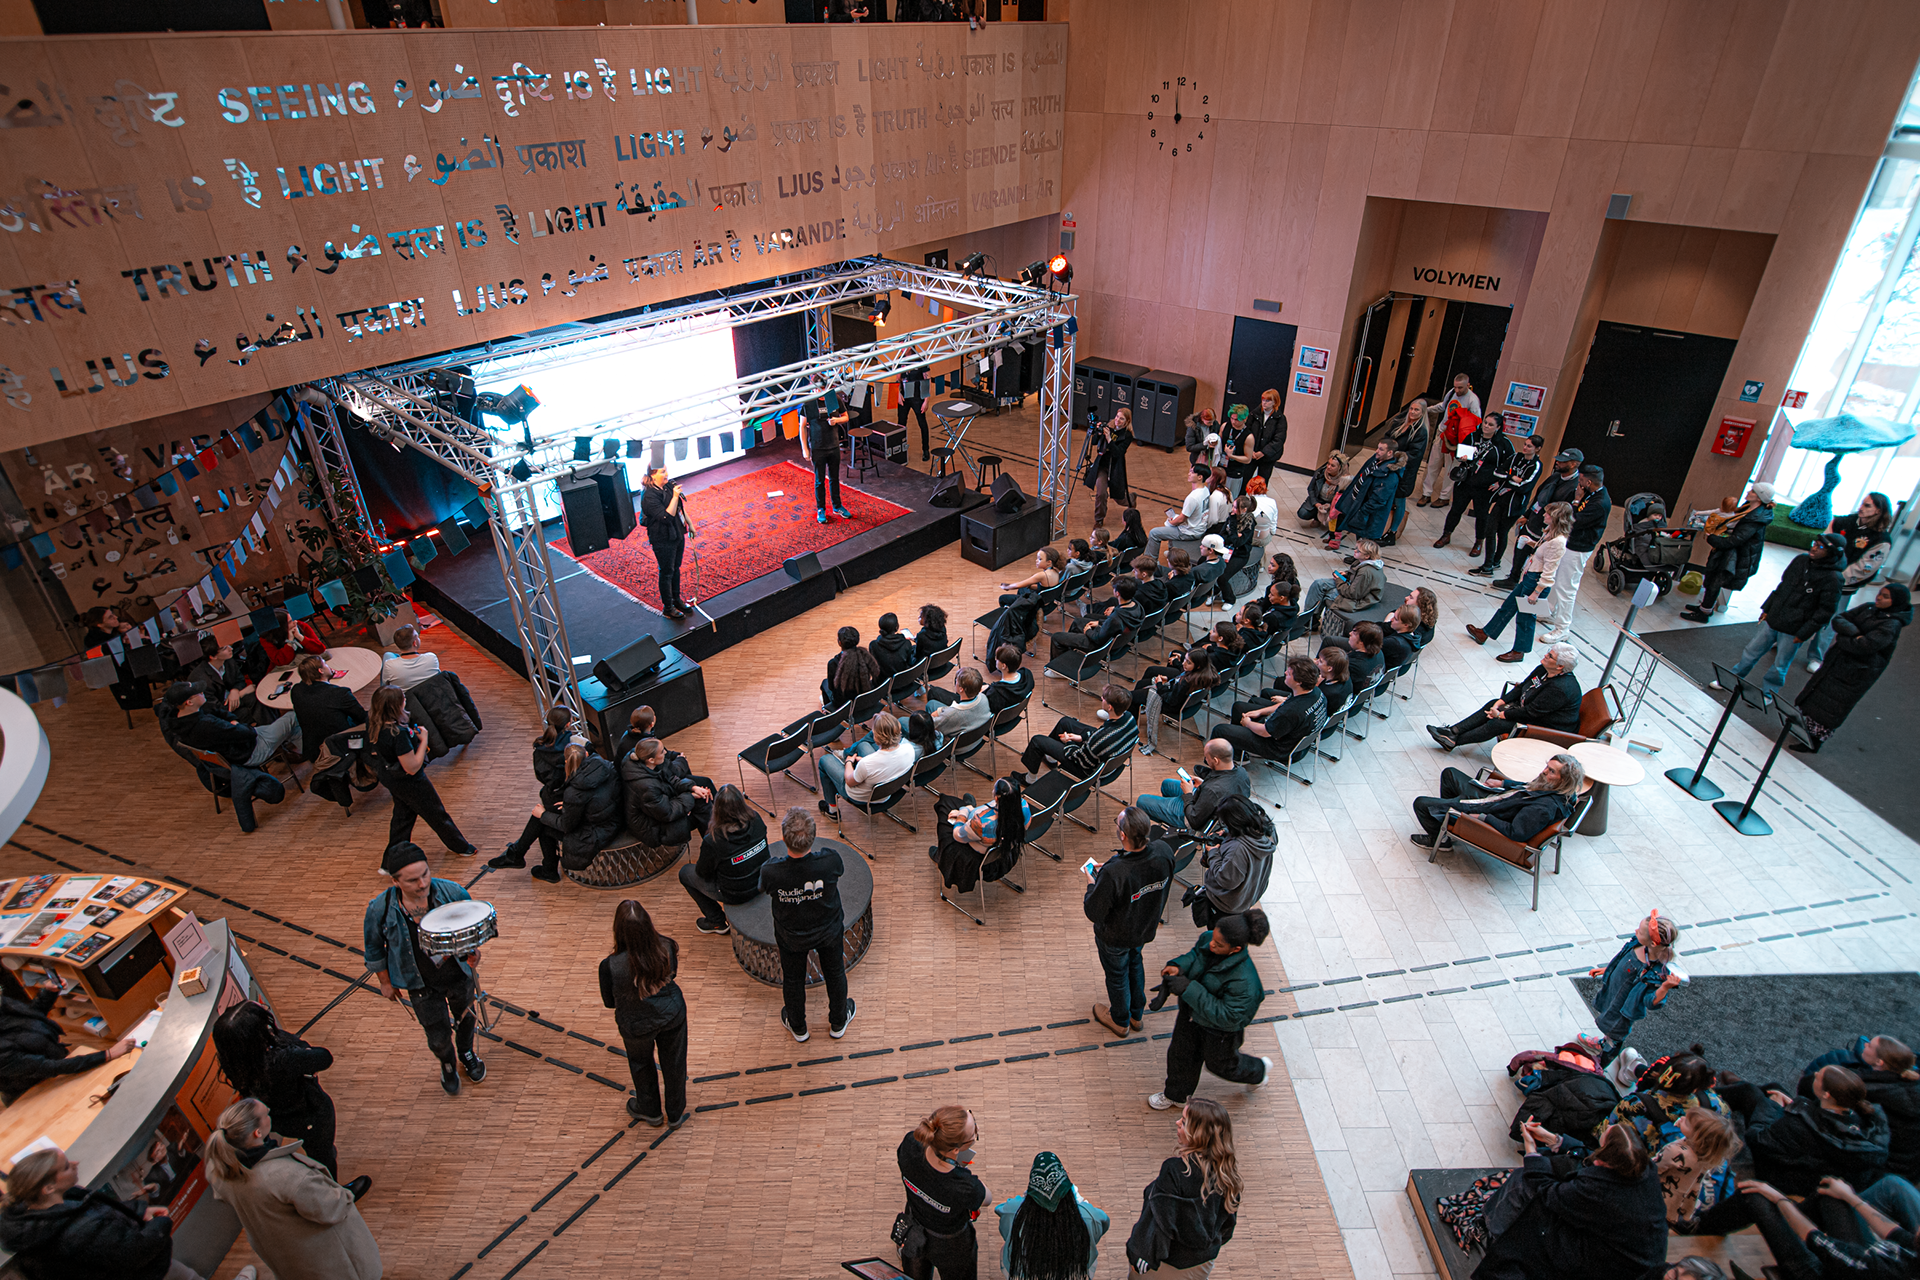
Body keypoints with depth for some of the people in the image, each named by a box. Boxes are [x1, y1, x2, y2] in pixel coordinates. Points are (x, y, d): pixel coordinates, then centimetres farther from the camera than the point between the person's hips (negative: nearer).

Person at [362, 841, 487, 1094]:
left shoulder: (450, 891, -24)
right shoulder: (381, 908, -24)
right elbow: (373, 945, -3)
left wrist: (472, 948, -16)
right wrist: (385, 981, 4)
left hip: (459, 974, 1)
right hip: (422, 986, -1)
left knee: (465, 1017, 26)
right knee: (439, 1039, 10)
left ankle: (466, 1053, 60)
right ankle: (447, 1064, 48)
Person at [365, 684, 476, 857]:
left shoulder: (374, 723, -13)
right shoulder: (397, 733, -38)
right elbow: (412, 768, -30)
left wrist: (412, 735, 0)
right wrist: (423, 740, -23)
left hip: (388, 776, 8)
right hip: (409, 782, -8)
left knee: (402, 814, 27)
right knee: (436, 814, 14)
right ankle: (460, 847, 34)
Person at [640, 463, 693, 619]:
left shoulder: (669, 485, -1)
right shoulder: (649, 496, -24)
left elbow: (681, 507, 14)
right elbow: (666, 517, -31)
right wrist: (675, 496, -33)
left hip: (677, 535, 7)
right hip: (663, 540, -7)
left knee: (676, 568, 21)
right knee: (667, 573, 6)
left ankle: (676, 599, 39)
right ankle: (668, 607, 21)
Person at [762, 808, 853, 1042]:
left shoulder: (771, 871, -36)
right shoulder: (829, 860, -36)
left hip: (791, 938, 0)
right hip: (829, 931, 0)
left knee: (793, 980, 28)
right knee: (835, 974, 28)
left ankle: (798, 1028, 53)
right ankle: (838, 1023, 53)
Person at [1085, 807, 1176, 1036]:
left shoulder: (1113, 874, -45)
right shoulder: (1164, 852, -27)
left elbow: (1094, 912, -29)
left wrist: (1091, 884, -9)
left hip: (1116, 936, -5)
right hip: (1146, 928, 5)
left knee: (1117, 975, 24)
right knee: (1134, 962, 34)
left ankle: (1120, 1021, 53)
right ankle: (1137, 1014, 57)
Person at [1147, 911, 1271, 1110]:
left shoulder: (1243, 981, -42)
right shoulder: (1208, 939, -24)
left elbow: (1227, 1016, -36)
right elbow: (1195, 955, -1)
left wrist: (1188, 989, -41)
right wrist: (1178, 966, -24)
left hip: (1219, 1030, -5)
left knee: (1220, 1063, 26)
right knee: (1181, 1054, 26)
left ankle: (1258, 1070, 58)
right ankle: (1176, 1095, 55)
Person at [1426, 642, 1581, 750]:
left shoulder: (1560, 689, -32)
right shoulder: (1544, 670, -3)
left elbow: (1530, 712, -27)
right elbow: (1521, 687, 6)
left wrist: (1501, 714, -18)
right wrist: (1500, 702, -6)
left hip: (1549, 728, -9)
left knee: (1497, 724, -19)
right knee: (1492, 705, -3)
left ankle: (1453, 742, -9)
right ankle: (1453, 731, -5)